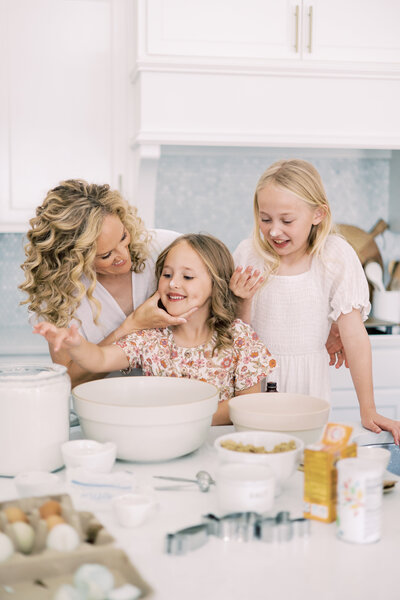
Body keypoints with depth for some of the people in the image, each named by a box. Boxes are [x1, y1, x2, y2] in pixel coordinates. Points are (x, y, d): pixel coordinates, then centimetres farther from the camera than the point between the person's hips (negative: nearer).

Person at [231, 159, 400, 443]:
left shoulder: (335, 255, -11)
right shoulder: (249, 253, -5)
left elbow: (355, 336, -12)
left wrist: (368, 411, -12)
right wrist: (242, 301, -18)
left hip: (306, 383, -1)